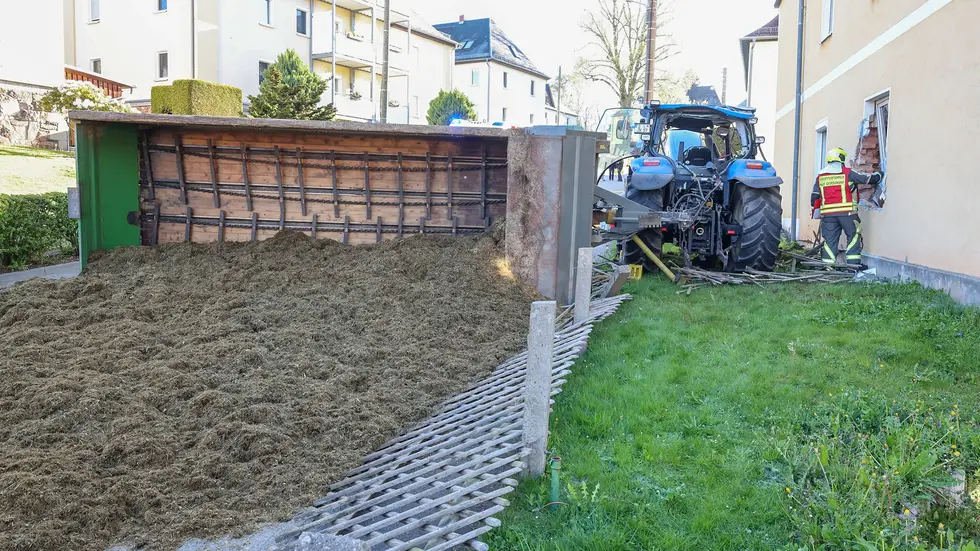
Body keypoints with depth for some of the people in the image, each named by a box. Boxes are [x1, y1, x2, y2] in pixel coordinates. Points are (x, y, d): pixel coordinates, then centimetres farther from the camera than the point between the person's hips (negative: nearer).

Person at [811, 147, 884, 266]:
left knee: (829, 240, 7)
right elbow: (869, 179, 5)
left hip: (827, 214, 4)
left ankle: (827, 266, 6)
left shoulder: (820, 177, 11)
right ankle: (853, 264, 3)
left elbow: (814, 198, 12)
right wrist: (879, 175, 25)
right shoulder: (848, 173, -1)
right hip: (846, 212, -4)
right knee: (853, 236, 7)